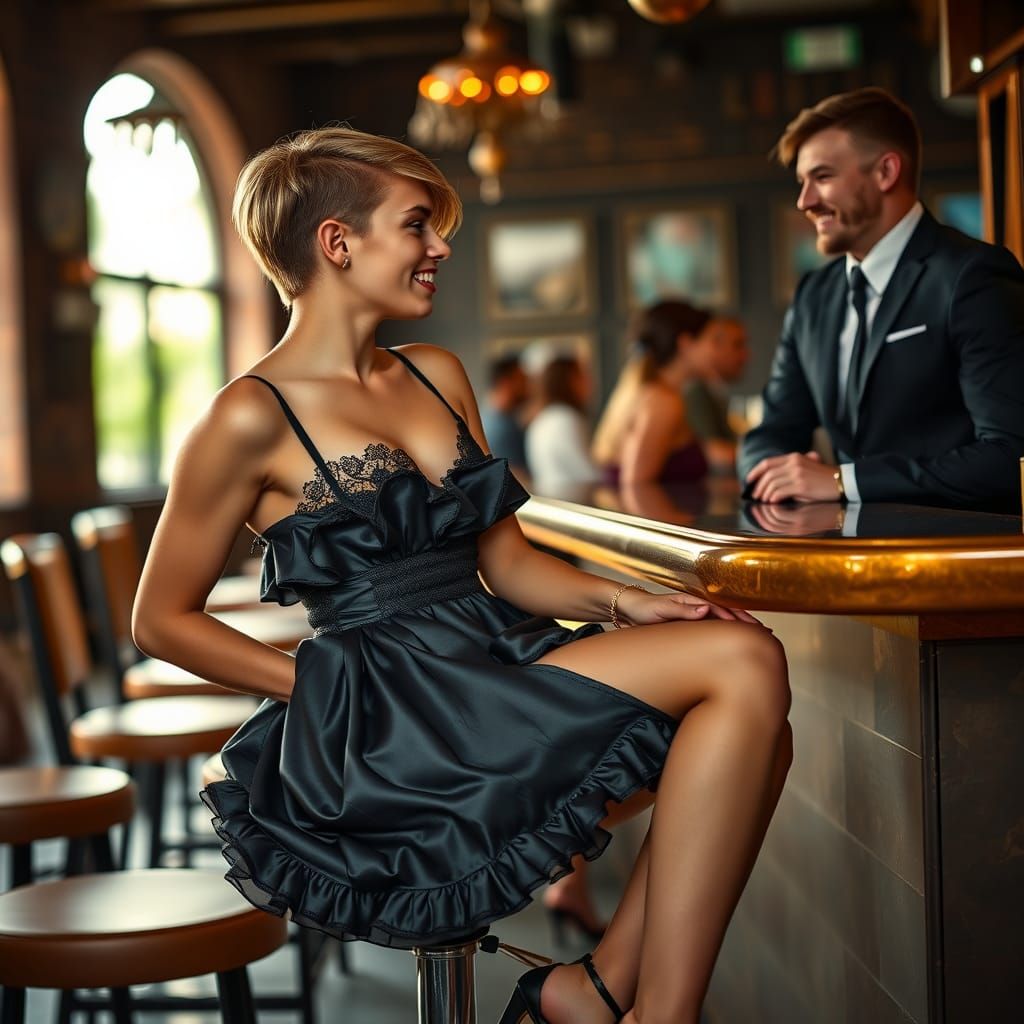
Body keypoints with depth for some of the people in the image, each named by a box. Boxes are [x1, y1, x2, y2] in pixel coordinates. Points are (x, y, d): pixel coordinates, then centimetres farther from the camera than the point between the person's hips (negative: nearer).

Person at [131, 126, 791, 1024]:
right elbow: (163, 621, 0)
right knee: (743, 662, -20)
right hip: (386, 731, -7)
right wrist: (325, 687, -9)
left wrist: (620, 601, -2)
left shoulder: (439, 377, 17)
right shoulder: (253, 418, -5)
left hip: (497, 666, 7)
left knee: (756, 737, -16)